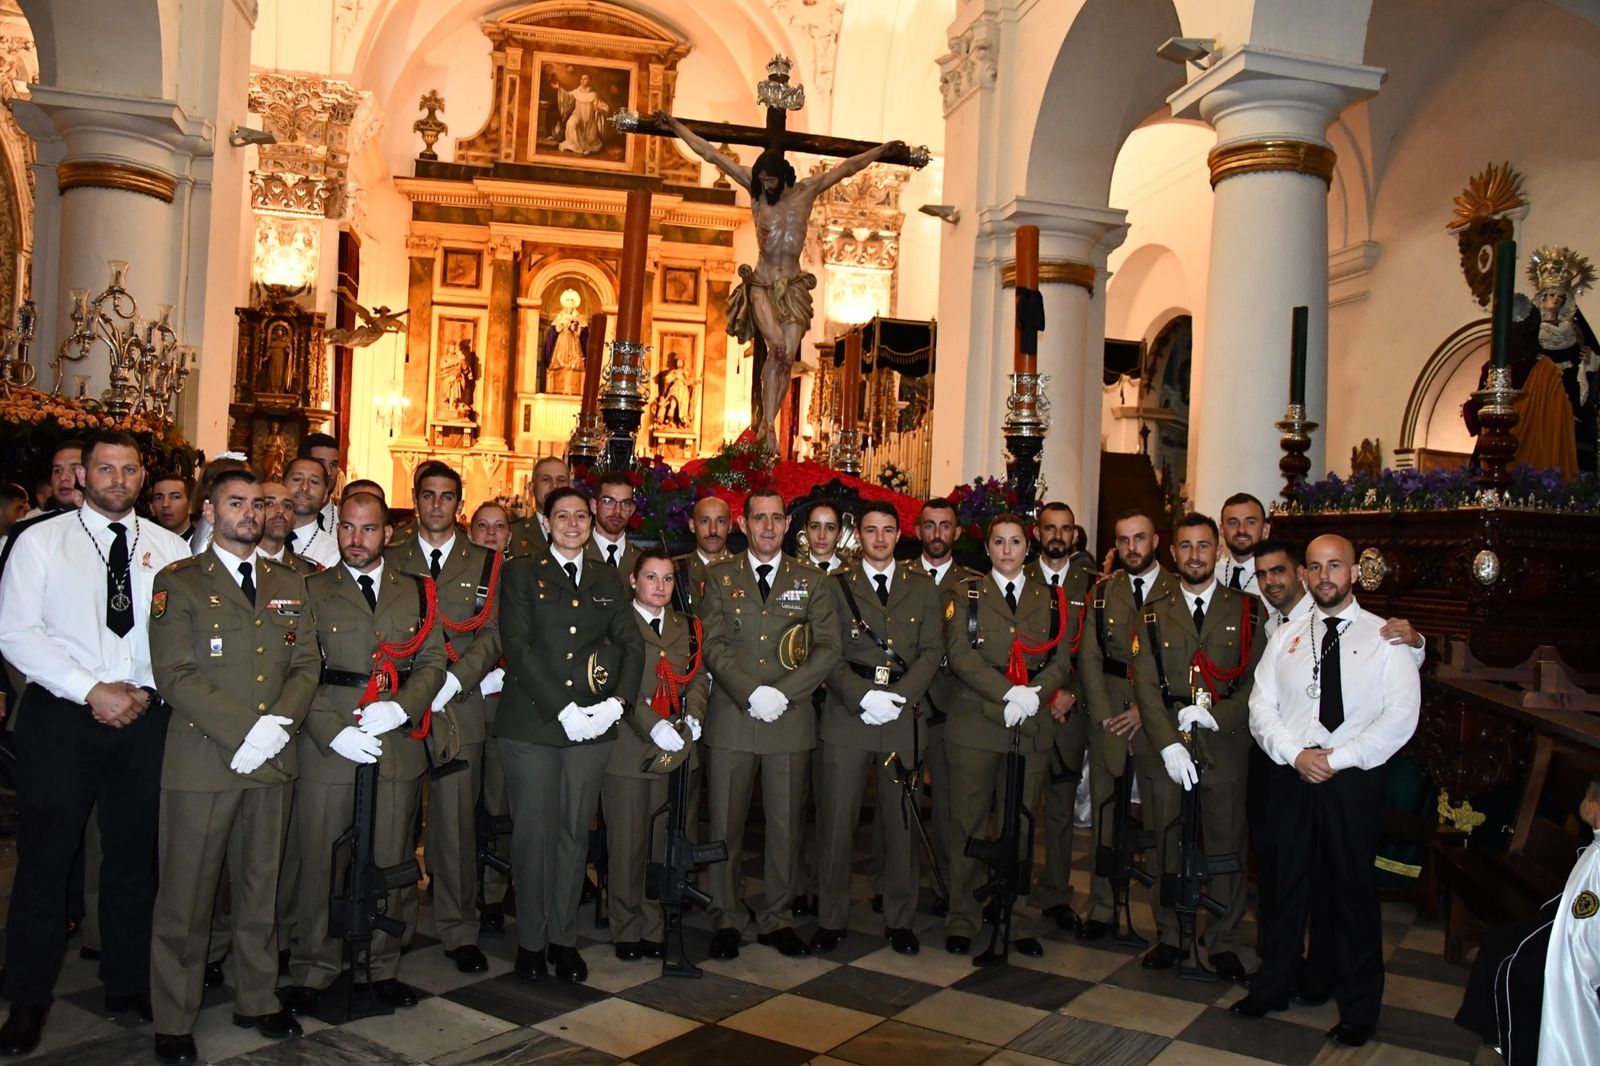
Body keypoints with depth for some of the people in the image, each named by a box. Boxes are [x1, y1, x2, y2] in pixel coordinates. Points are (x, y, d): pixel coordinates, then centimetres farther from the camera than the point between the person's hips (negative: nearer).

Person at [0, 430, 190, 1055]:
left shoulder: (169, 549, 6)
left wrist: (145, 690, -10)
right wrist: (92, 691, -14)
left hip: (144, 718, 2)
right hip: (60, 716, -2)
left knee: (134, 856, 11)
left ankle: (128, 985, 26)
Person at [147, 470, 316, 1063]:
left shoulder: (289, 585, 14)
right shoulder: (178, 582, -1)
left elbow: (306, 664, 8)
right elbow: (175, 675, -10)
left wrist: (279, 723, -9)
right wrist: (245, 730, -17)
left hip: (273, 762, 4)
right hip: (201, 762, -4)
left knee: (260, 886, 13)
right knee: (186, 894, 3)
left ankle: (256, 1001, 27)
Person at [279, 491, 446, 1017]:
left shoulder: (415, 592, 12)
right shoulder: (311, 590, 4)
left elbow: (433, 660, 6)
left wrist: (400, 708, -11)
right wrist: (334, 732, -14)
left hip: (399, 745, 2)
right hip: (328, 747, -2)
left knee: (392, 860, 9)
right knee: (319, 860, 4)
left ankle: (384, 966, 23)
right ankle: (312, 970, 20)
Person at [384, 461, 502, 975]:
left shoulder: (484, 563, 9)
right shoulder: (389, 559, 12)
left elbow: (490, 635, 2)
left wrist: (452, 681, -12)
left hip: (458, 708, -1)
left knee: (456, 820, -2)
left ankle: (459, 930, 9)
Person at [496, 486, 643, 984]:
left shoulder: (607, 579, 14)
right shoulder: (522, 573, 3)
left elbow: (632, 644, 7)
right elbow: (518, 646, -7)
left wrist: (616, 702, -10)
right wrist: (561, 709, -15)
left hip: (594, 723, 3)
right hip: (532, 722, -3)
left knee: (575, 831, 7)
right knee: (533, 830, 2)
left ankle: (564, 938, 19)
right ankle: (530, 940, 16)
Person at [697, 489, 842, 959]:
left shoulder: (810, 582, 9)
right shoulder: (718, 577, 6)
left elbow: (828, 649, 1)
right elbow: (713, 645, -2)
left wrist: (783, 692, -12)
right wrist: (751, 693, -15)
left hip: (790, 721, 1)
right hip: (731, 720, -1)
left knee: (785, 824, 7)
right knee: (725, 824, 4)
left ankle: (777, 919, 21)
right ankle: (726, 919, 19)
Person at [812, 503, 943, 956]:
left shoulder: (923, 588, 12)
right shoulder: (837, 586, 8)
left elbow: (932, 651, 4)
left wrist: (899, 696, -10)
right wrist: (863, 697, -13)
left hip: (904, 717, 1)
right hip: (847, 715, -1)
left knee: (902, 822, 6)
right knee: (836, 821, 0)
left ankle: (900, 920, 19)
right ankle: (832, 919, 13)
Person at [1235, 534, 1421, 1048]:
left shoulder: (1386, 638, -2)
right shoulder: (1285, 637, 9)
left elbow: (1400, 717, -10)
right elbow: (1261, 706, 5)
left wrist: (1336, 758, -16)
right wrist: (1295, 753, -11)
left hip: (1354, 779, -3)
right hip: (1291, 774, 3)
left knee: (1352, 889, 6)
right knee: (1287, 883, 12)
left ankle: (1359, 1006, 23)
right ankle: (1273, 985, 26)